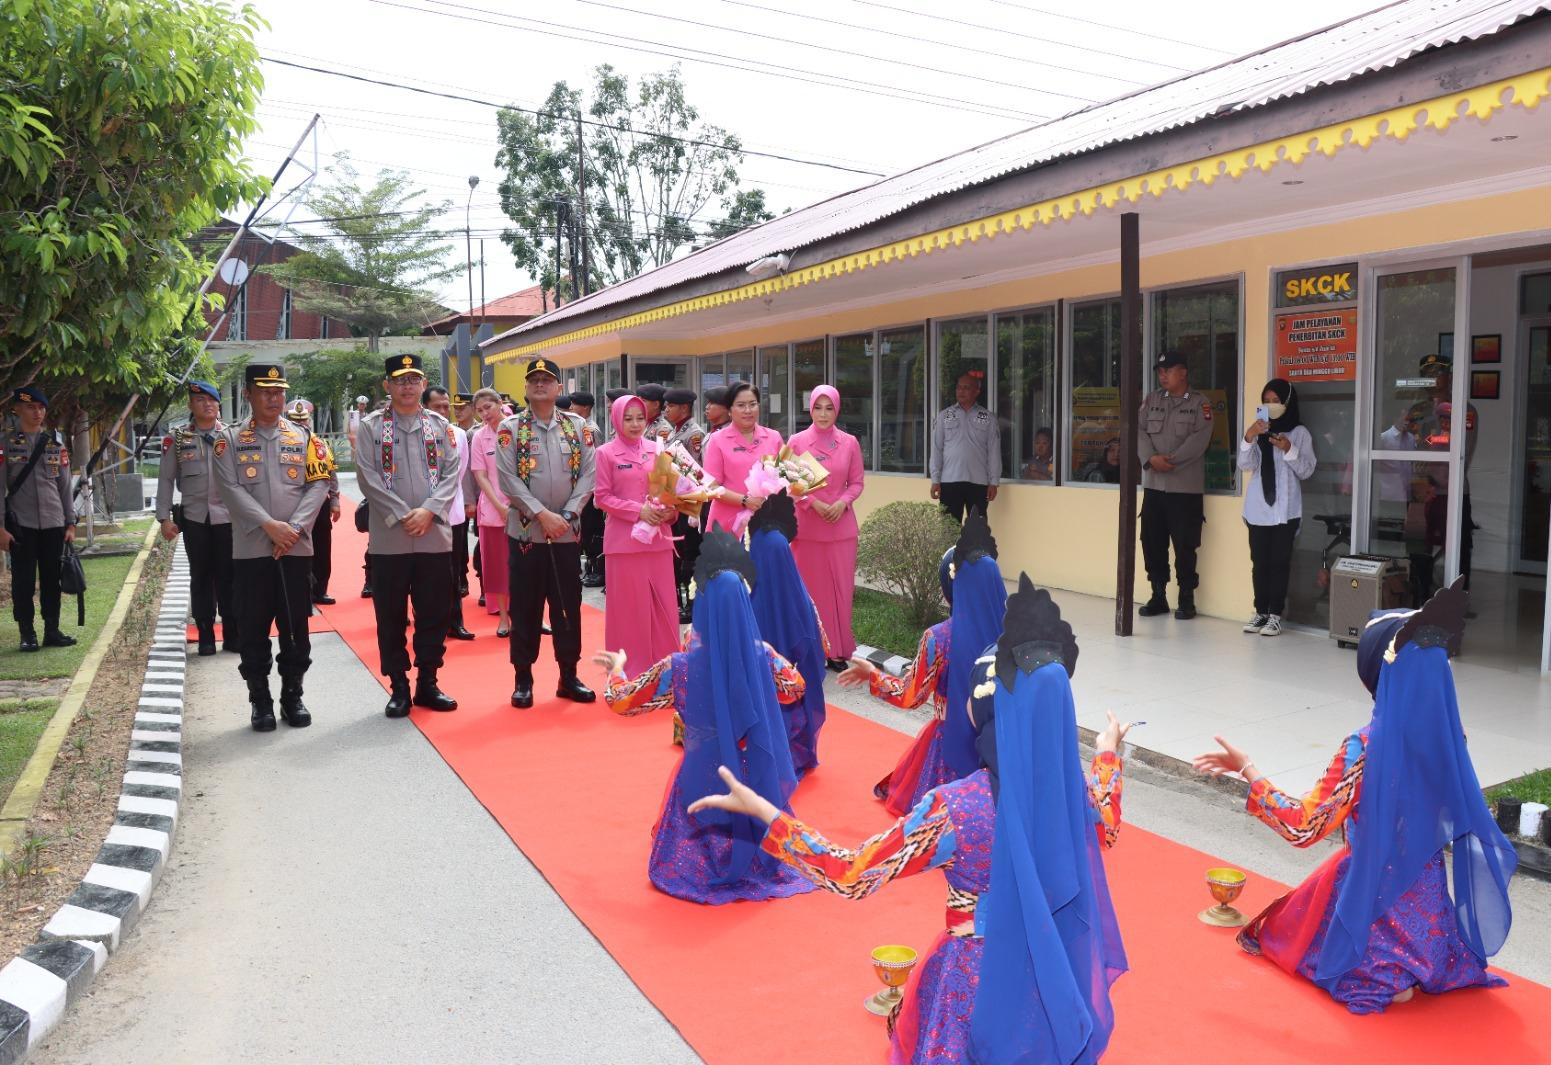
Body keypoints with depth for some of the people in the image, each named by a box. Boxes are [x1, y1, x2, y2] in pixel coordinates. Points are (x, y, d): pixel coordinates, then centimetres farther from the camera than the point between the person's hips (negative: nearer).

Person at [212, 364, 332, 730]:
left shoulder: (303, 436, 8)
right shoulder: (229, 439, 3)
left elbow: (319, 484, 1)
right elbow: (230, 489, -6)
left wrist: (295, 527, -12)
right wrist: (269, 525, -17)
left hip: (297, 550, 1)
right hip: (250, 550, -1)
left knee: (296, 629, 7)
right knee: (253, 632, 5)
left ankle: (293, 696, 19)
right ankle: (260, 701, 16)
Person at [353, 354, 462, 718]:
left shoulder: (440, 425, 9)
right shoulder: (370, 426, 3)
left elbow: (452, 473, 3)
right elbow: (368, 478, -5)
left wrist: (428, 511, -12)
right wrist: (402, 516, -12)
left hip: (435, 536, 2)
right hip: (388, 539, -2)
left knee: (435, 614, 7)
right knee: (392, 617, 4)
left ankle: (427, 683, 19)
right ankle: (399, 687, 14)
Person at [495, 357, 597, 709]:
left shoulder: (577, 426, 6)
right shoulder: (510, 428, -1)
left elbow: (588, 474, 1)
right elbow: (507, 479, -9)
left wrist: (567, 514, -10)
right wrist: (543, 514, -16)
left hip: (567, 533, 2)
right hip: (526, 531, -2)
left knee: (569, 606, 8)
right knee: (525, 608, 4)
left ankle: (569, 676, 19)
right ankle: (523, 679, 15)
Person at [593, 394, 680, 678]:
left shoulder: (657, 449, 8)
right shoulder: (606, 453, -1)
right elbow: (602, 497, -4)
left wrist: (670, 510, -6)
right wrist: (638, 511, -14)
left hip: (658, 536, 3)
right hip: (624, 538, -3)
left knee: (662, 602, 6)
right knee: (628, 604, 2)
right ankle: (630, 669, 11)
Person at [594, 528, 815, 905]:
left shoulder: (680, 667, -21)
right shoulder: (761, 654, -13)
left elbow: (620, 702, -7)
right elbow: (795, 687, 10)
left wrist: (616, 668, 14)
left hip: (706, 782, -2)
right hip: (757, 780, 2)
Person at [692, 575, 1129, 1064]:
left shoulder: (954, 808, -30)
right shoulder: (1076, 783, -15)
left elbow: (851, 874, -27)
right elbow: (1103, 833, 9)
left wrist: (761, 810, -26)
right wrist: (1107, 756, 23)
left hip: (980, 977, -4)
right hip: (1059, 972, 5)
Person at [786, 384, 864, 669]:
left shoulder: (849, 443, 3)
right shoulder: (797, 442, -1)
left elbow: (857, 482, 7)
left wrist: (843, 502, -11)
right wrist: (813, 502, -13)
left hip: (841, 525, 2)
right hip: (807, 525, -1)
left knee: (841, 587, 4)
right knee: (810, 587, 3)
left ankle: (838, 650, 14)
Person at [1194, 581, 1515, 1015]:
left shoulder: (1365, 747, -27)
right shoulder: (1448, 732, -10)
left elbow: (1302, 826, -26)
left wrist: (1246, 768, -20)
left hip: (1371, 894, -6)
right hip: (1428, 902, 6)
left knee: (1286, 923, 21)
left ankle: (1384, 976, -1)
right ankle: (1418, 965, 9)